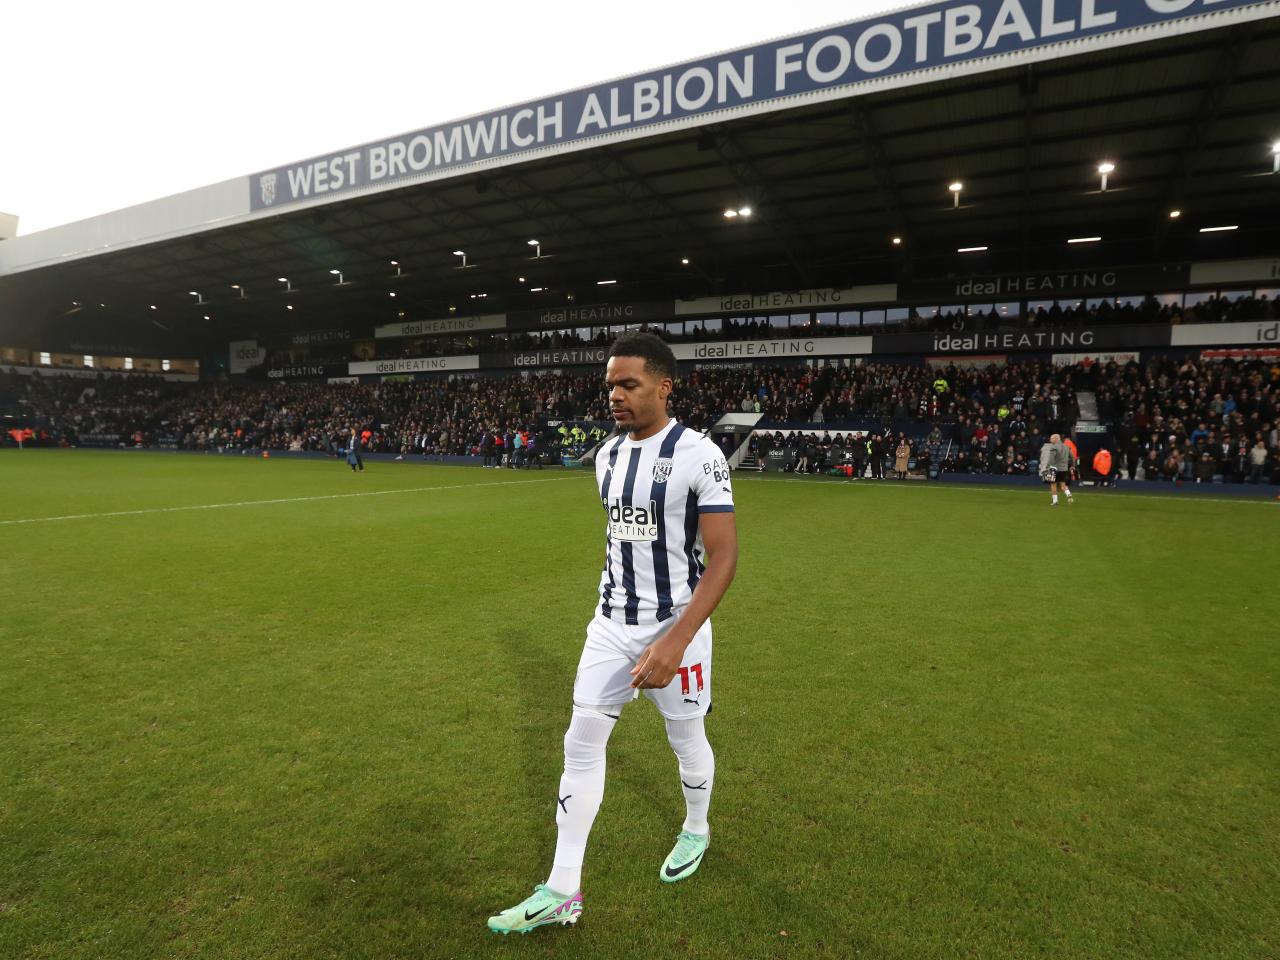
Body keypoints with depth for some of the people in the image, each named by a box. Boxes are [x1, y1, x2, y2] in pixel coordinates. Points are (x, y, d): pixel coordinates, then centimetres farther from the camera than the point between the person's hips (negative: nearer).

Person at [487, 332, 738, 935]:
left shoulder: (697, 455, -18)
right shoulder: (607, 455, 3)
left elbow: (723, 557, -19)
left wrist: (676, 639, -27)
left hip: (675, 626, -5)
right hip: (610, 625, 6)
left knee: (686, 738, 16)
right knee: (581, 743, 5)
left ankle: (696, 829, 46)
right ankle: (562, 891, 18)